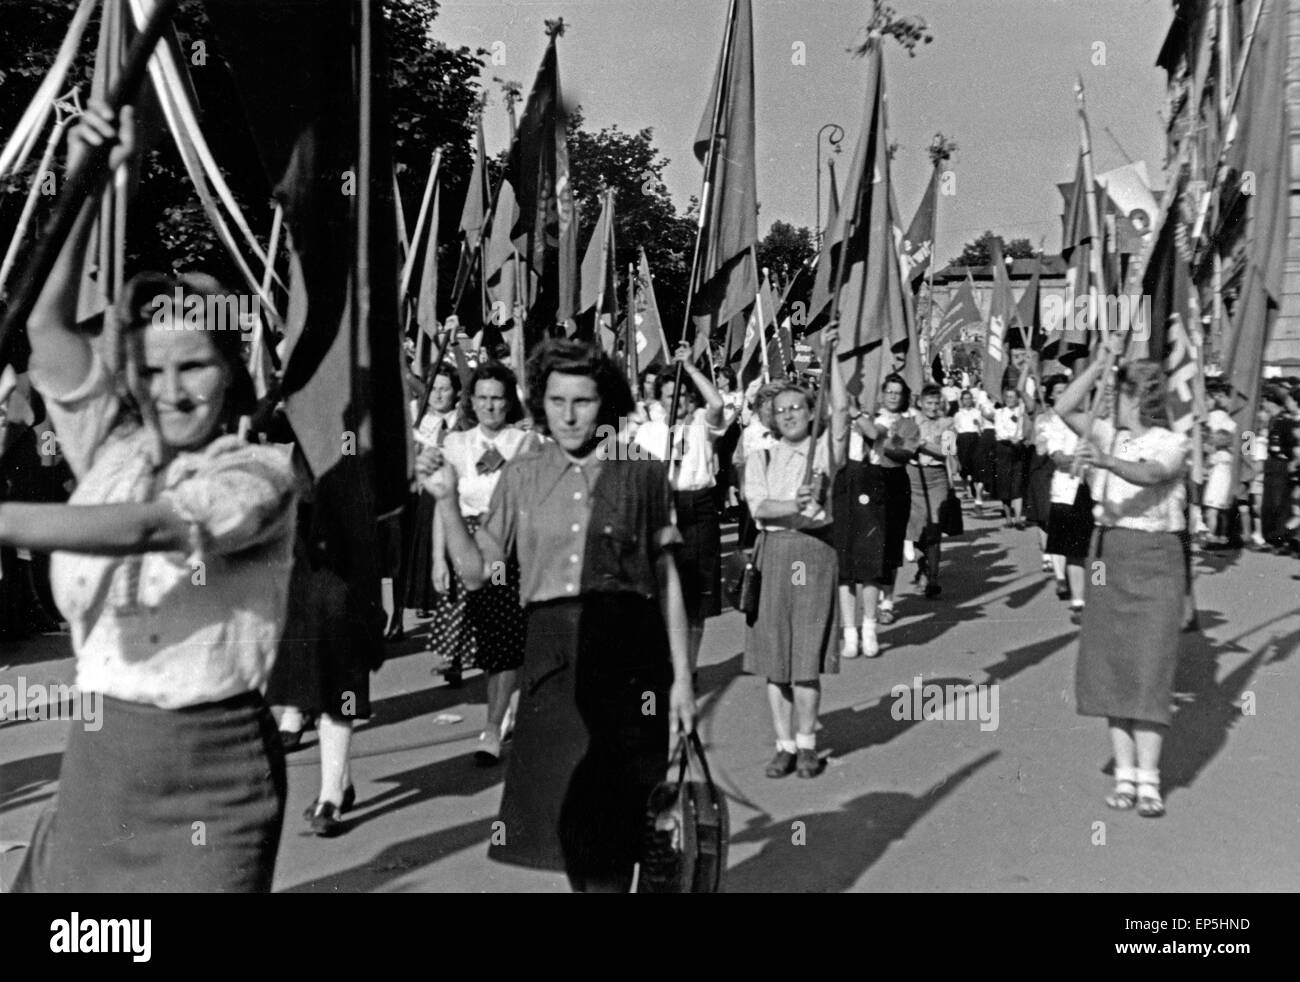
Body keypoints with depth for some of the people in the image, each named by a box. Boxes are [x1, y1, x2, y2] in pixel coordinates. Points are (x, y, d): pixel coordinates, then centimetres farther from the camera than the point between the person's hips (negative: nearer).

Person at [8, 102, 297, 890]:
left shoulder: (260, 471, -10)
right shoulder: (113, 449, 4)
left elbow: (142, 529, -25)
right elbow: (48, 326, -5)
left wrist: (10, 520, -28)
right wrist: (86, 187, -12)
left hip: (211, 771, -4)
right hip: (98, 754, 5)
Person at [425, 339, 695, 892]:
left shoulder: (641, 474, 1)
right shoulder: (521, 477, 7)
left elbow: (667, 580, 4)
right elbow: (475, 572, 7)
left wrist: (681, 676, 1)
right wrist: (446, 500, -5)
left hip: (626, 651, -2)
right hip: (550, 654, 2)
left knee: (614, 812, 1)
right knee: (558, 810, 8)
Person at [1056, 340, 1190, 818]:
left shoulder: (1172, 444, -7)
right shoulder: (1111, 435, 8)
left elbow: (1149, 475, -27)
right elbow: (1064, 408, -2)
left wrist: (1107, 462, -46)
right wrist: (1102, 360, -4)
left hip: (1155, 555, -5)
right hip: (1109, 551, 5)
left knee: (1147, 667, -8)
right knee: (1108, 663, 3)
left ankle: (1148, 779, -4)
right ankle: (1124, 773, 9)